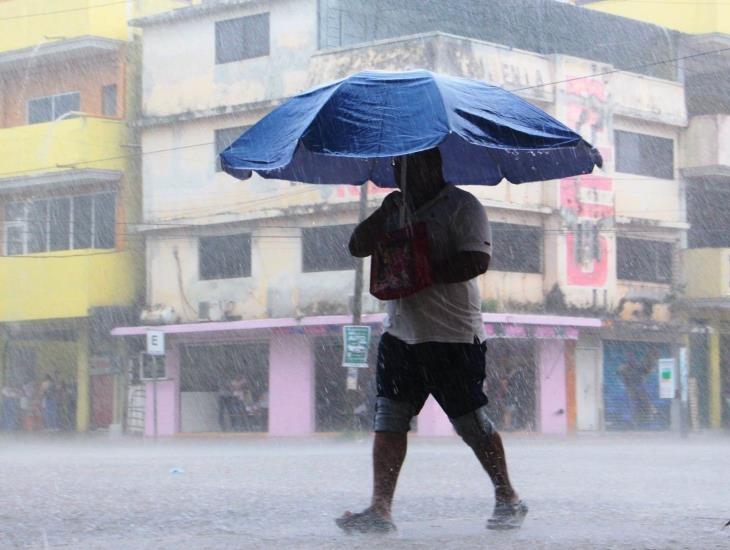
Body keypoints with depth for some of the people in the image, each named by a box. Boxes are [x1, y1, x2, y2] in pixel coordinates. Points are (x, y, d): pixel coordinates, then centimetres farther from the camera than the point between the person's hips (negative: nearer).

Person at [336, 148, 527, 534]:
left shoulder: (462, 206, -5)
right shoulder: (397, 209, 17)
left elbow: (477, 260, -17)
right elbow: (357, 247, 10)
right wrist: (385, 213, -6)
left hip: (453, 337, -6)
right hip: (400, 334, 6)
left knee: (472, 425, 2)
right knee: (388, 422, -3)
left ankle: (508, 500, 19)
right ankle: (380, 510, -3)